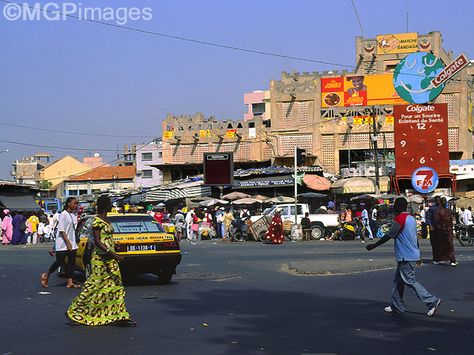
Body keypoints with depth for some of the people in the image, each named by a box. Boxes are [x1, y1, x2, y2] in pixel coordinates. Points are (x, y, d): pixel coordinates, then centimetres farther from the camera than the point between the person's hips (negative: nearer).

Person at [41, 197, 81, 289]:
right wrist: (68, 242, -20)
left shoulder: (74, 215, 10)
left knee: (72, 262, 2)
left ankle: (70, 282, 2)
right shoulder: (64, 214, -12)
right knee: (59, 262, -1)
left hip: (72, 243, 7)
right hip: (63, 243, -7)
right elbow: (61, 230, -16)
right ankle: (46, 276, 20)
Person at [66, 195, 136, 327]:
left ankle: (120, 317, 6)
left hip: (109, 258, 9)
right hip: (100, 258, -9)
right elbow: (97, 242, -20)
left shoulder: (106, 220, 13)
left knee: (116, 285, 5)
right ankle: (73, 312, 9)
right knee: (95, 285, -3)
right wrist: (113, 254, -27)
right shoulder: (97, 221, -14)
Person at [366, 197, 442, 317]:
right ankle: (396, 306, 18)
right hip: (413, 255, 9)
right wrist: (417, 255, 24)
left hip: (406, 257, -9)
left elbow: (388, 236, -15)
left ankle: (432, 301, -7)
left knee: (410, 281, -5)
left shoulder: (399, 219, -15)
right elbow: (416, 238, 16)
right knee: (398, 280, 14)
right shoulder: (411, 218, 12)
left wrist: (373, 246, -7)